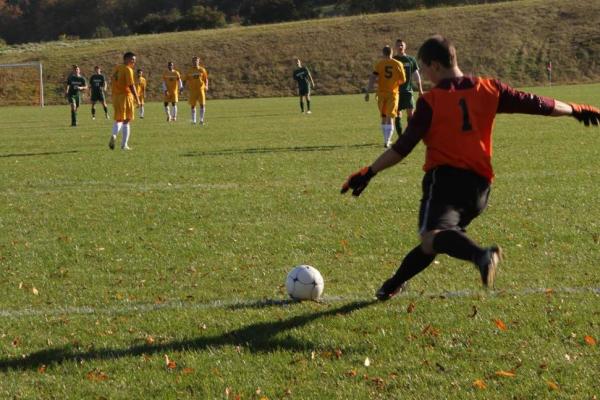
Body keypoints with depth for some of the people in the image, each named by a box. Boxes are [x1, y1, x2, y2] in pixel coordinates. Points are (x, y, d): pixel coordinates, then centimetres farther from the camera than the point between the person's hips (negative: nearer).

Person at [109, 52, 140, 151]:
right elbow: (131, 85, -18)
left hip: (116, 96, 6)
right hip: (126, 96, -6)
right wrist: (137, 99, -14)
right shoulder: (128, 70, -12)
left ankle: (114, 135, -15)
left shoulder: (116, 68, 11)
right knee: (126, 121, 5)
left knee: (118, 119, 13)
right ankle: (124, 144, 5)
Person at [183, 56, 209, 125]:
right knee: (193, 105, 3)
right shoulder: (189, 71, 6)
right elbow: (185, 80, 9)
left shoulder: (202, 70, 5)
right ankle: (193, 120, 13)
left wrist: (206, 86, -7)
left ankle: (201, 120, -3)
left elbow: (206, 79, 9)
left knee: (202, 104, -10)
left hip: (201, 89, -1)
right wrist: (187, 85, -11)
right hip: (192, 90, 1)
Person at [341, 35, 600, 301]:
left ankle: (481, 256, -54)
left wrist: (369, 173, 5)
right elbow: (535, 104, 13)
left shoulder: (430, 101, 0)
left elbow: (402, 147, -4)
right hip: (479, 184, 7)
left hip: (445, 177, -7)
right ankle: (395, 284, 31)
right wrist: (576, 110, 28)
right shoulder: (488, 89, 11)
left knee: (431, 236, -27)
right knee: (432, 244, 23)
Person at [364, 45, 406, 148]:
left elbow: (372, 78, -10)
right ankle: (387, 141, -17)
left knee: (384, 118, 16)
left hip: (381, 93, 1)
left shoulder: (379, 64, -3)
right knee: (389, 118, -3)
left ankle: (387, 140, 25)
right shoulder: (398, 64, -2)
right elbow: (403, 80, 3)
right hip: (393, 93, -1)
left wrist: (367, 92, -7)